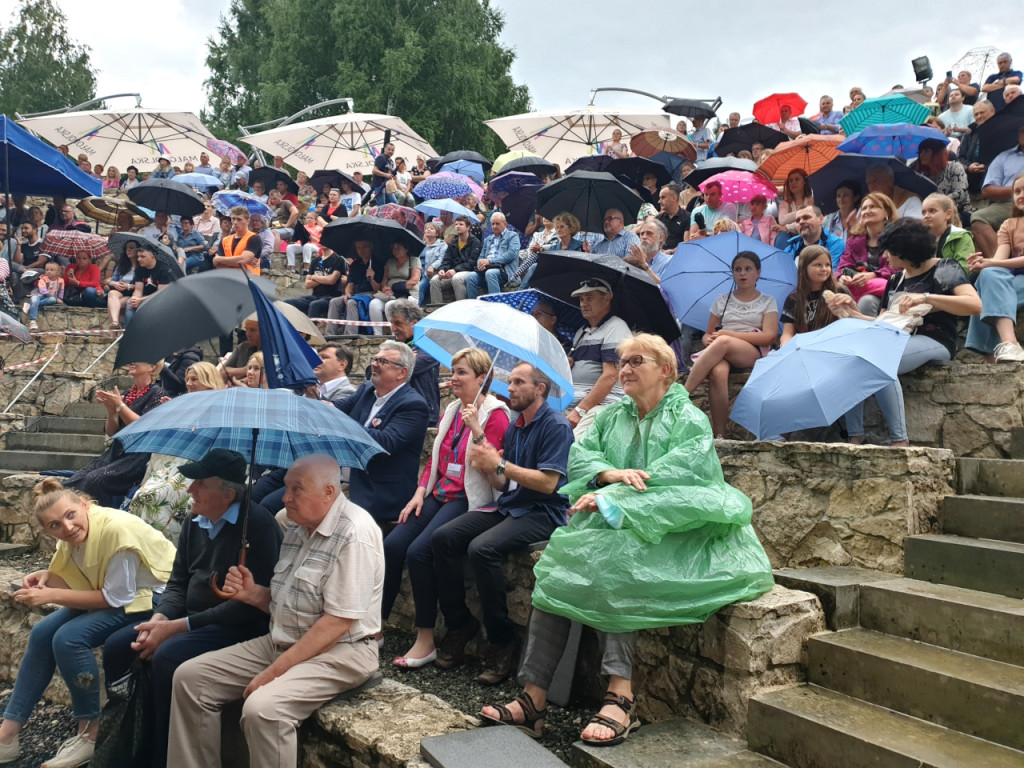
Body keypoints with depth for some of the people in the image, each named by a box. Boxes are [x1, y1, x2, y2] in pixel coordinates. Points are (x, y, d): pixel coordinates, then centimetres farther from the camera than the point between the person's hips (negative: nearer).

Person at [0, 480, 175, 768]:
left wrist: (52, 595, -24)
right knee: (42, 634, -1)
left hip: (152, 596, -9)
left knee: (69, 638, -22)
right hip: (112, 593, 9)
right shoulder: (73, 535, -6)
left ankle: (90, 734, -6)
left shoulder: (116, 529, -31)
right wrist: (46, 576, -17)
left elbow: (116, 597, -25)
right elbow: (74, 581, 4)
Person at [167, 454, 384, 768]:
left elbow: (337, 622, -23)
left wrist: (275, 671, -21)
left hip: (338, 652, -9)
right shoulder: (297, 526, 8)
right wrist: (254, 594, -4)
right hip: (282, 642, 9)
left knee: (262, 708, -31)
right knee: (190, 677, 2)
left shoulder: (353, 534, -20)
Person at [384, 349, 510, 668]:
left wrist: (476, 430, -24)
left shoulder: (495, 414, -6)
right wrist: (420, 492, 7)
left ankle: (426, 640, -12)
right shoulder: (451, 411, 17)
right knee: (392, 545, -12)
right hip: (440, 494, 7)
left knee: (419, 551, -24)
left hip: (470, 498, -7)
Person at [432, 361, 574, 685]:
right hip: (508, 506, 8)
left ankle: (503, 642, -17)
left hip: (543, 512, -8)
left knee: (482, 548, -31)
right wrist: (488, 469, -5)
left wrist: (500, 464, -16)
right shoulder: (514, 428, 16)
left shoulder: (556, 426, -9)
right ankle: (458, 624, 0)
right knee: (444, 537, -11)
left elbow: (548, 483, -18)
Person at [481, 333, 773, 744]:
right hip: (611, 524, 5)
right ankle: (533, 698, -26)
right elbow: (580, 454, 8)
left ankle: (620, 696, -33)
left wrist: (611, 498, -21)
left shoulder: (689, 419, 2)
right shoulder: (613, 416, 21)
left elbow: (682, 474, -15)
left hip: (664, 531, -5)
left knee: (613, 563, -35)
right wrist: (613, 473, -16)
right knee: (556, 568, -22)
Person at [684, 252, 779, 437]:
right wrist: (708, 339, -8)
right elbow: (708, 333, 20)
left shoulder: (767, 302, 14)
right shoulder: (722, 301, 22)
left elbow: (769, 336, -1)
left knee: (723, 343, -37)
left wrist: (729, 334, -9)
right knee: (718, 372, -38)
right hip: (721, 353, 2)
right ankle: (719, 436, -39)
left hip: (755, 354, -2)